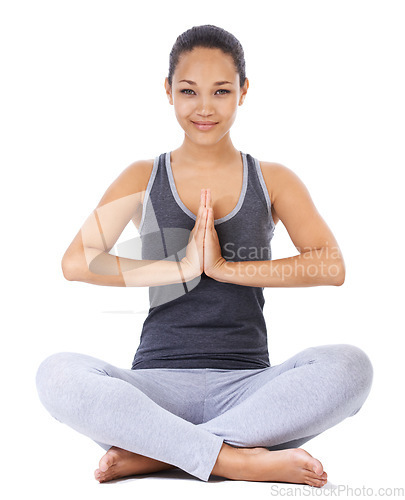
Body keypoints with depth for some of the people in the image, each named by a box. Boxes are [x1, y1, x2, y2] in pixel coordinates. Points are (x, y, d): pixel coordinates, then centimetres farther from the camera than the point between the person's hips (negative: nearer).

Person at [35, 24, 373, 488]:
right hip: (160, 384, 0)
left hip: (246, 386, 1)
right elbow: (75, 263, -5)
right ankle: (241, 459, -28)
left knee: (349, 366, -29)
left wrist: (225, 268, -13)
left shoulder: (272, 180, 10)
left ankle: (152, 453, -24)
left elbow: (331, 267, -6)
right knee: (56, 373, -28)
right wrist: (181, 267, -11)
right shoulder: (143, 179, 9)